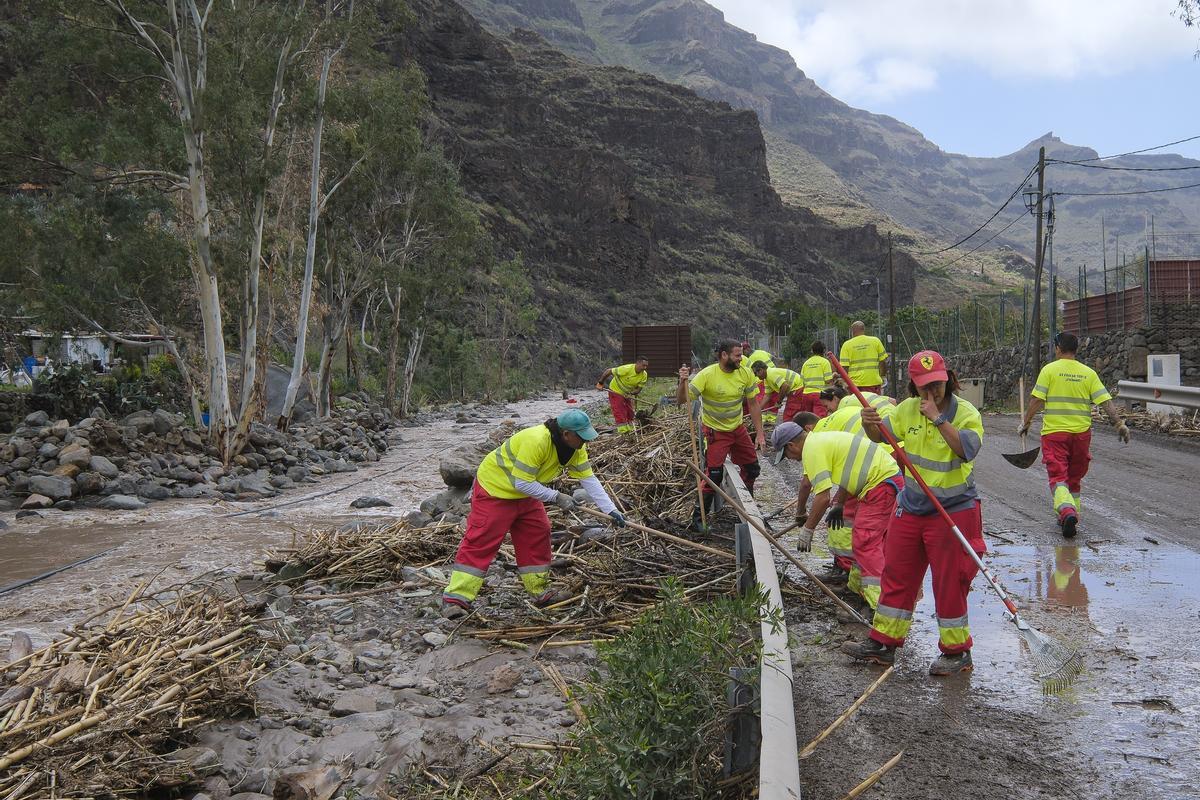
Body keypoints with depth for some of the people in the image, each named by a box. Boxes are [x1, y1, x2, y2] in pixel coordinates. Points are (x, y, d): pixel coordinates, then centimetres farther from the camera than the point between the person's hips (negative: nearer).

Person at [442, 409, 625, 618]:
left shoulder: (576, 447, -8)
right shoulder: (536, 441, -35)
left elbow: (589, 479, -4)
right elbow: (522, 483, -32)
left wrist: (611, 510, -10)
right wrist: (556, 497, -27)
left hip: (525, 493, 9)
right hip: (495, 488, -9)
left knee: (538, 536, 7)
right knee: (481, 542, -12)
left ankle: (540, 592, 18)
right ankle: (455, 599, -12)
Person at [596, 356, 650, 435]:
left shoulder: (644, 375, -13)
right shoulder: (626, 369, -31)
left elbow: (639, 388, -6)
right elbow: (608, 371, -23)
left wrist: (631, 393, -27)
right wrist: (600, 383, -15)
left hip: (628, 394, 6)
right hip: (616, 392, -6)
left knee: (630, 414, 9)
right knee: (620, 414, -10)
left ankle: (630, 432, 20)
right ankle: (623, 432, -8)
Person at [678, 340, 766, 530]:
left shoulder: (745, 374, -9)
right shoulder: (707, 375, -23)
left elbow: (753, 404, 1)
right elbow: (681, 400, -24)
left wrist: (759, 433, -2)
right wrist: (683, 382, -44)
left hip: (738, 428, 6)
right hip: (715, 431, -6)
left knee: (752, 469, 14)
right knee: (714, 475, -11)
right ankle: (698, 518, 3)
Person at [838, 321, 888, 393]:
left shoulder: (847, 345, 1)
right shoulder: (875, 341, 4)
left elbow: (844, 367, -3)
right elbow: (883, 362, 5)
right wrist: (881, 376, 20)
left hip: (855, 384, -1)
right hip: (874, 382, 1)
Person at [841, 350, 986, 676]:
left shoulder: (966, 413, -13)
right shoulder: (908, 408, 1)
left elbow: (967, 450, -28)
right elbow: (881, 435, 11)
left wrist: (938, 419, -29)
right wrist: (870, 424, -11)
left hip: (953, 511, -5)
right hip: (911, 507, 6)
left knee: (949, 582, 2)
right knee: (897, 576, 13)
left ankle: (957, 651, 19)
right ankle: (883, 643, 25)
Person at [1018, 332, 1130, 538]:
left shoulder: (1049, 369, -4)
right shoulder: (1089, 373, 5)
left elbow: (1037, 400, -9)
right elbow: (1106, 401, -1)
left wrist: (1026, 422, 0)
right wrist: (1119, 423, 1)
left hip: (1054, 432, -3)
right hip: (1081, 433, 4)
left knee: (1058, 477, -5)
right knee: (1075, 478, 17)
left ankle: (1067, 510, -28)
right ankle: (1070, 517, 24)